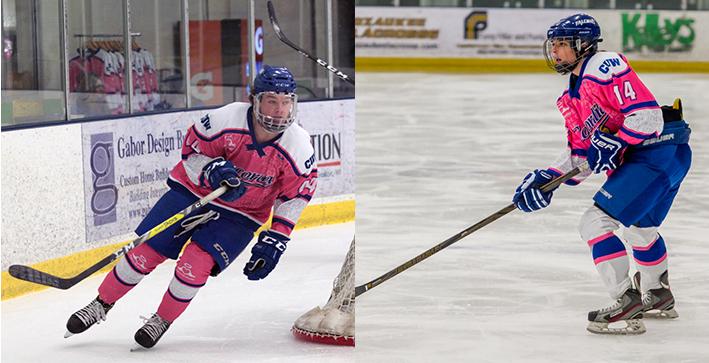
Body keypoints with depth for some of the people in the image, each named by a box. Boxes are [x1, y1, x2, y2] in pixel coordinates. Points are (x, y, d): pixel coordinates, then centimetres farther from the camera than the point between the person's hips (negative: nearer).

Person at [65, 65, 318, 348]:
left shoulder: (299, 146, -19)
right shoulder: (228, 119, -25)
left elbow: (296, 196, -6)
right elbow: (191, 151, -11)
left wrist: (274, 241, -8)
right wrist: (213, 169, -31)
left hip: (240, 216, 0)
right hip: (195, 191, 0)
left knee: (195, 264, -18)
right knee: (146, 252, -2)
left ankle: (162, 321, 9)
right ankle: (101, 305, 21)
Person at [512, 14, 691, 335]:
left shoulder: (606, 68, -13)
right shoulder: (572, 96, 19)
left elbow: (648, 116, -21)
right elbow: (580, 155, 19)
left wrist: (612, 146, -22)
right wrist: (546, 180, 7)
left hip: (659, 150, -11)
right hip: (635, 160, 11)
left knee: (596, 223, -15)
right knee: (639, 227, 30)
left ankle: (627, 304, -15)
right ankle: (657, 298, 51)